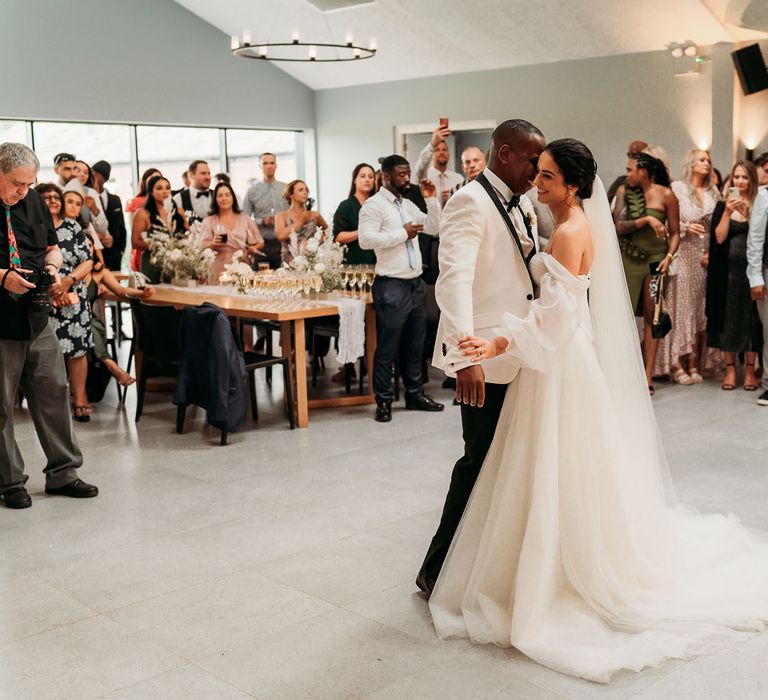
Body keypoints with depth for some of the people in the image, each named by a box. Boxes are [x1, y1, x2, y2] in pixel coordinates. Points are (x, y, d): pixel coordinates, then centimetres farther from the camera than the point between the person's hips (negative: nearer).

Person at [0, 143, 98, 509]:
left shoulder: (34, 201, 9)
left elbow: (52, 247, 20)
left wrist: (52, 264, -2)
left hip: (36, 317, 6)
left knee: (52, 392, 8)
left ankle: (62, 473, 20)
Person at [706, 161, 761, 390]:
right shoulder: (723, 205, 6)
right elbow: (719, 238, -3)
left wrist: (746, 214, -16)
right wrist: (727, 212, -12)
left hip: (752, 268, -1)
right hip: (728, 269, 1)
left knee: (751, 318, 2)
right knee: (728, 317, 4)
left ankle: (750, 369, 10)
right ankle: (730, 368, 12)